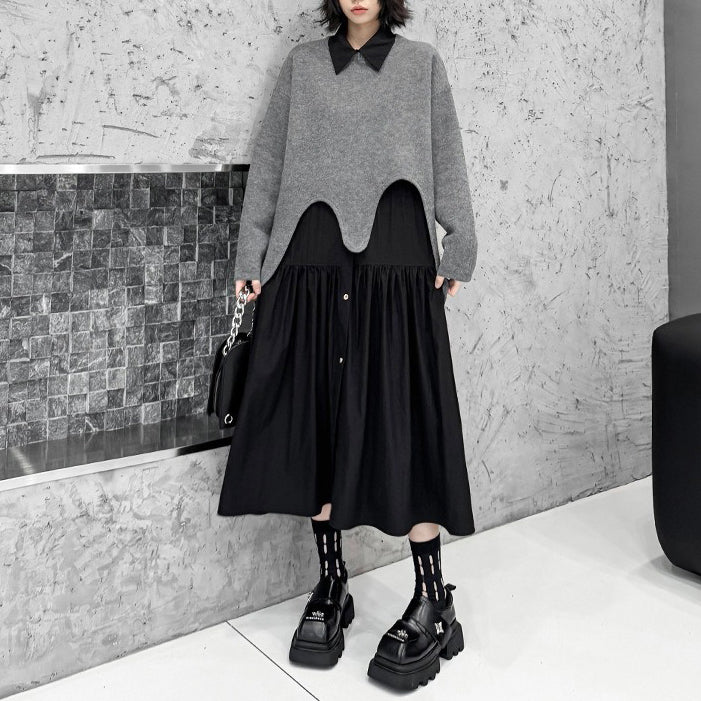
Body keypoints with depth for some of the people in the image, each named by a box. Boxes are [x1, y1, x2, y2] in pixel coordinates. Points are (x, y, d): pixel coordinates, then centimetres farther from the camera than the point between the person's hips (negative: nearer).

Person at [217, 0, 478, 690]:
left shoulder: (422, 64, 13)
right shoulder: (301, 64, 15)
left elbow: (448, 165, 10)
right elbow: (268, 163, 13)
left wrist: (458, 251, 2)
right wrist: (251, 256, 7)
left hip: (397, 264, -1)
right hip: (310, 263, 2)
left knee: (401, 417, -5)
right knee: (313, 415, 2)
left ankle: (432, 602, 4)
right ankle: (330, 583, 17)